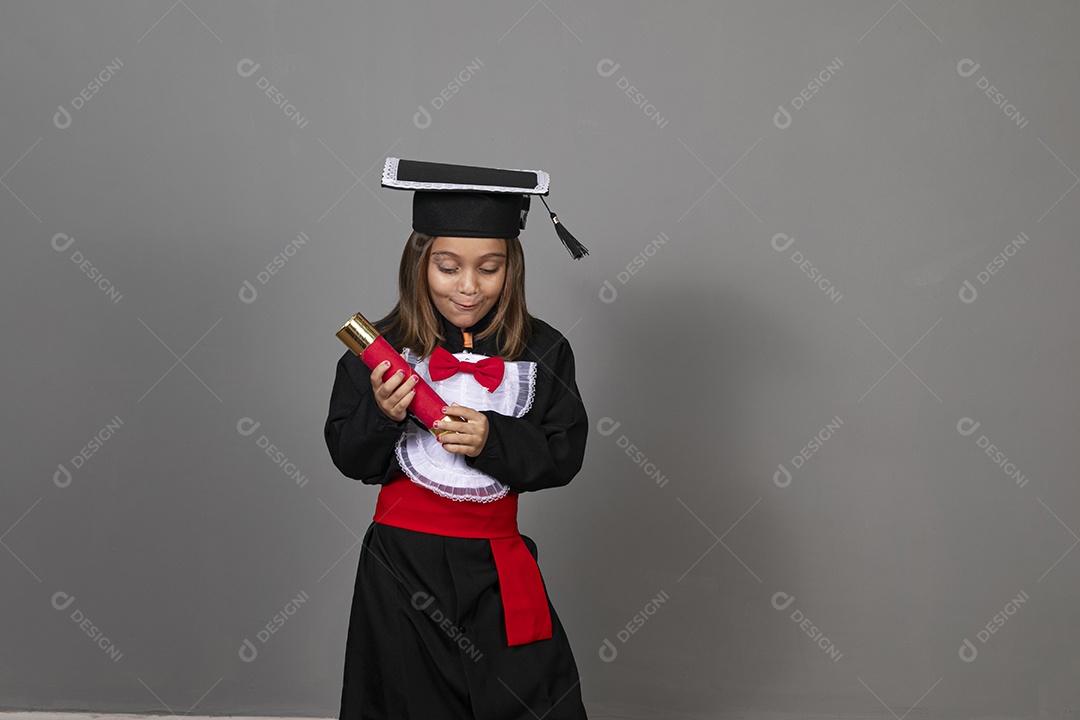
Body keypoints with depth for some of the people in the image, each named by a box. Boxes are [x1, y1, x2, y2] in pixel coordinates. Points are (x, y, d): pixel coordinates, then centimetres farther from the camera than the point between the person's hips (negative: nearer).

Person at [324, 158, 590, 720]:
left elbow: (564, 455, -4)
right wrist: (382, 414, -21)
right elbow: (349, 458, -1)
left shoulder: (541, 352, -2)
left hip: (497, 567, 0)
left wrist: (493, 439, -20)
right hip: (401, 562, 0)